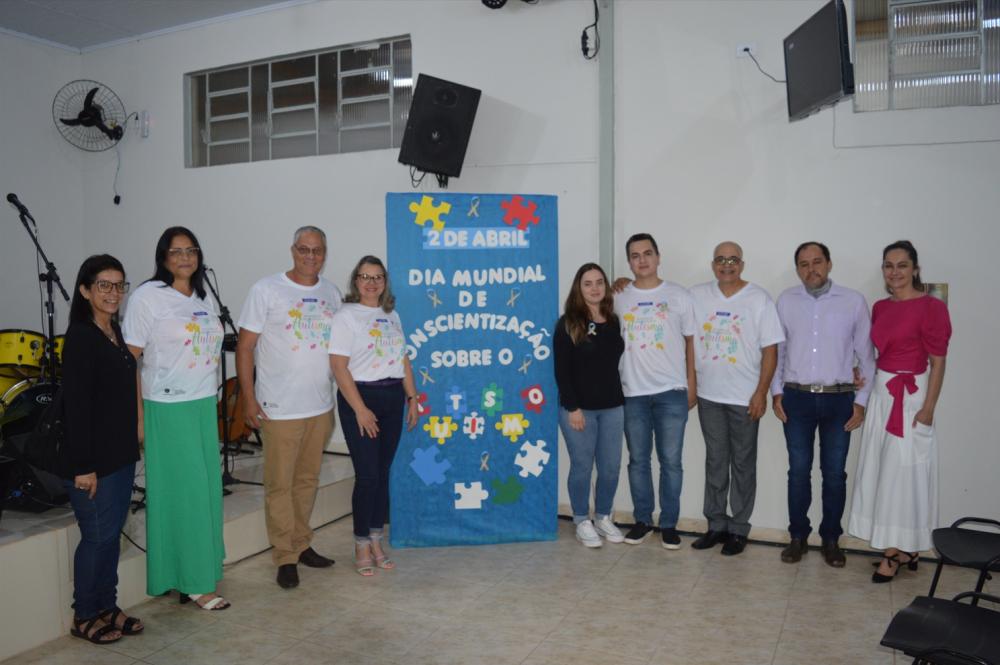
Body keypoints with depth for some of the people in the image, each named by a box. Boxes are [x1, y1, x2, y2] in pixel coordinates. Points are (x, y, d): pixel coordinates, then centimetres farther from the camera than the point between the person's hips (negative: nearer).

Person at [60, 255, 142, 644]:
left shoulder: (116, 332, 9)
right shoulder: (80, 337, -15)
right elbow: (75, 405, -18)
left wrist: (134, 439, 14)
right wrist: (83, 466, -19)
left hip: (122, 454, 8)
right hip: (92, 459, -7)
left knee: (112, 534, 15)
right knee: (97, 536, 4)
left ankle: (107, 607, 28)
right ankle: (84, 617, 21)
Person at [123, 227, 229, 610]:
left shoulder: (204, 299, 11)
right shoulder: (147, 297, -8)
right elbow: (129, 358, -10)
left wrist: (213, 403, 13)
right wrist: (137, 415, -13)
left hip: (205, 406, 6)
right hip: (168, 409, -6)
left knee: (205, 490, 10)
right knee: (181, 494, 0)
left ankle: (200, 571, 23)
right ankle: (193, 582, 10)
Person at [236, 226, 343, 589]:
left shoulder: (332, 293, 9)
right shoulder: (266, 290, -6)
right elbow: (244, 346, -6)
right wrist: (248, 398, -11)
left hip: (321, 406, 5)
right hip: (279, 409, -5)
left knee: (308, 480, 15)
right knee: (280, 484, 2)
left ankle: (302, 545, 29)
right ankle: (285, 557, 14)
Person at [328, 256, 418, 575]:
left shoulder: (391, 315, 14)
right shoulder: (346, 316, -6)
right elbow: (339, 367, -13)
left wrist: (412, 397, 10)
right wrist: (360, 409, -17)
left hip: (393, 398, 6)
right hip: (360, 396, -6)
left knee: (383, 472, 10)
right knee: (367, 475, -4)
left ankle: (376, 541, 21)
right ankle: (362, 546, 11)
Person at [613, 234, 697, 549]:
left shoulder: (679, 295, 2)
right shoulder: (619, 298, 4)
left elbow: (690, 342, 6)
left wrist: (691, 385, 3)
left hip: (672, 392, -1)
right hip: (633, 393, 1)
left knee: (670, 461, 4)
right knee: (638, 460, 9)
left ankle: (669, 523, 18)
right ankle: (642, 519, 23)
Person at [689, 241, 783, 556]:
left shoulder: (759, 299, -5)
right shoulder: (697, 296, 3)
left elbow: (770, 350, -5)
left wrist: (761, 392, -10)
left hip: (745, 398, -2)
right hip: (708, 395, 3)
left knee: (743, 464, 7)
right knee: (715, 462, 11)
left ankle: (738, 529, 19)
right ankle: (716, 524, 23)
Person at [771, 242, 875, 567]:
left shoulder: (853, 301, -3)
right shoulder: (786, 300, 2)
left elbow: (865, 354, 1)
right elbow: (777, 348, 8)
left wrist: (861, 400, -1)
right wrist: (776, 391, 3)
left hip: (839, 399, -1)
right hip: (797, 397, 1)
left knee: (834, 473, 8)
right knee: (798, 471, 7)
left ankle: (830, 539, 23)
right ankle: (798, 536, 22)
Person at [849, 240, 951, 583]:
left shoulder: (931, 307, -11)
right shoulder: (880, 307, 9)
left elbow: (938, 362, -11)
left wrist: (928, 408, -14)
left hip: (911, 396, -7)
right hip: (881, 393, 7)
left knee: (902, 473, 0)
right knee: (882, 471, 10)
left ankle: (895, 552, 13)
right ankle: (903, 549, 24)